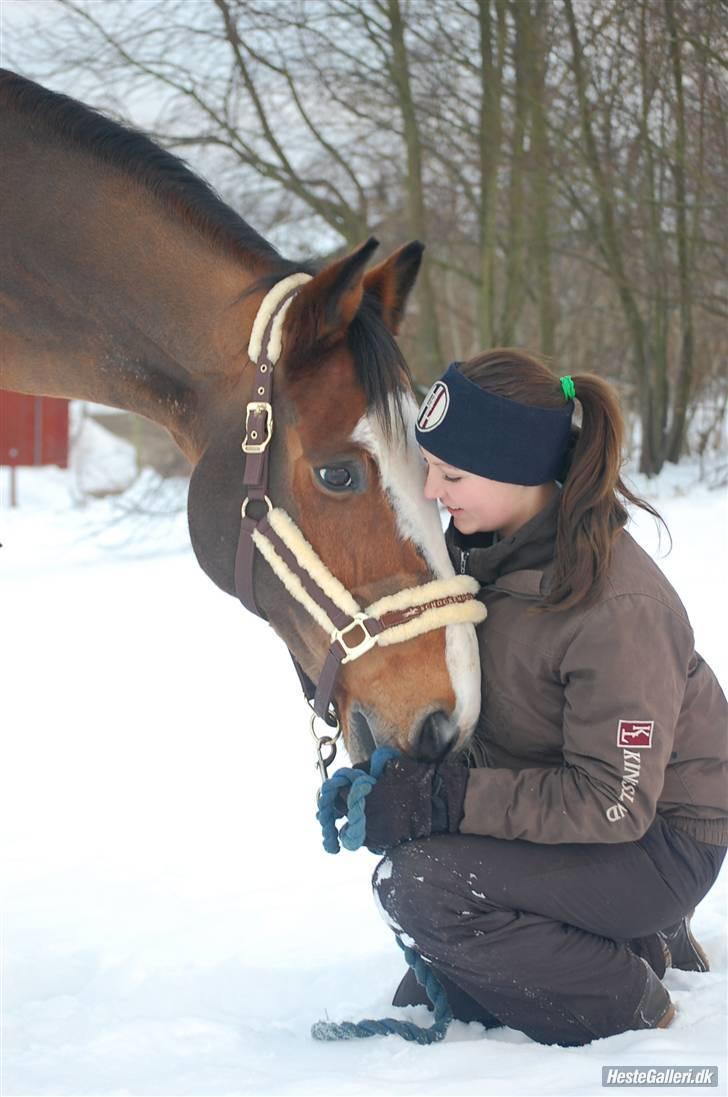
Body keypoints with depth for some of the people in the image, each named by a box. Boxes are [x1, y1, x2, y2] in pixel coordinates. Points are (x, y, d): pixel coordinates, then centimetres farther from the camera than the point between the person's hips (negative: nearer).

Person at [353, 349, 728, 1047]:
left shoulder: (615, 604, -30)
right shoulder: (480, 547, -4)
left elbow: (615, 803, -30)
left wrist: (446, 799, -33)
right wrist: (393, 772, -11)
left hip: (659, 843, -9)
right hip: (556, 802, 9)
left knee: (418, 883, -27)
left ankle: (629, 1004, -7)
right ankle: (644, 946, 20)